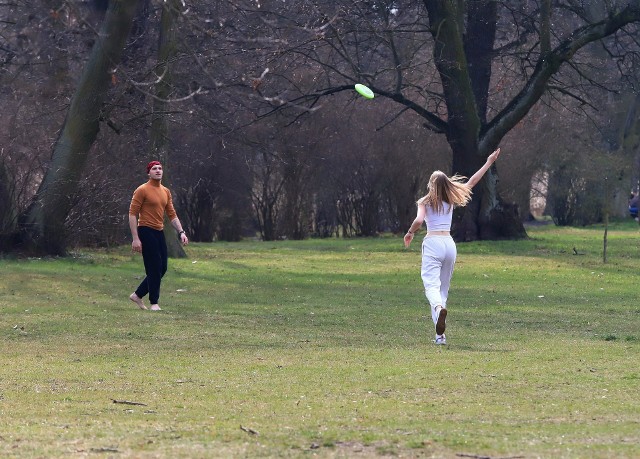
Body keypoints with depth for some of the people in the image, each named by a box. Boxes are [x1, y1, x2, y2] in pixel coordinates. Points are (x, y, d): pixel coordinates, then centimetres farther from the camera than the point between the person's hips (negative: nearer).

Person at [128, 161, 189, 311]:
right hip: (146, 232, -8)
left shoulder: (166, 192, 12)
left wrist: (181, 232, 2)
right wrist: (135, 238, -18)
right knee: (154, 269, -8)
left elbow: (172, 215, 15)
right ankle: (154, 303, 0)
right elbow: (132, 214, -11)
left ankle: (137, 295, 22)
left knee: (162, 269, 9)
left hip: (159, 233, 8)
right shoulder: (142, 190, -9)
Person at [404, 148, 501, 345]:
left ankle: (439, 307, -50)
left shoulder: (425, 202, 0)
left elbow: (419, 220, -16)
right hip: (449, 244, 4)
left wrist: (409, 233, 3)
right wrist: (489, 163, 25)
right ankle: (440, 334, 6)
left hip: (432, 242, -4)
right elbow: (472, 182, 18)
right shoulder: (451, 201, 11)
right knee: (444, 288, 12)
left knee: (431, 284, -16)